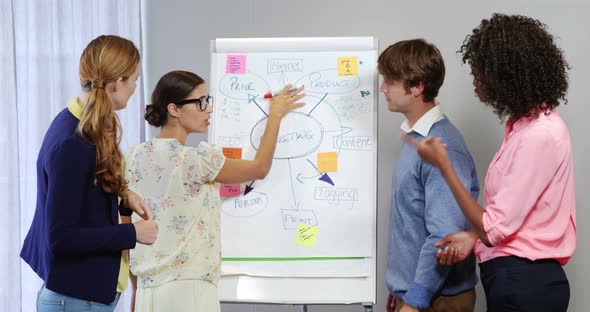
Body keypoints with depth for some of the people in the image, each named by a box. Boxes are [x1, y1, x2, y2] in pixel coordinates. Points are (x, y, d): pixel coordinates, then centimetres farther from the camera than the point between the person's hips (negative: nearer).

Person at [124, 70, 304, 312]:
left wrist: (137, 290, 18)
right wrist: (275, 115, 10)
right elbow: (260, 169, 1)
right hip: (187, 289, -6)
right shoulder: (195, 159, -13)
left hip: (148, 289, 7)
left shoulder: (132, 157, 5)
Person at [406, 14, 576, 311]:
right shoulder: (529, 123, 11)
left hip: (523, 285, -9)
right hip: (520, 278, 9)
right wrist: (474, 236, 0)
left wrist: (443, 164, -13)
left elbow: (495, 228, -20)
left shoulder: (538, 135, -20)